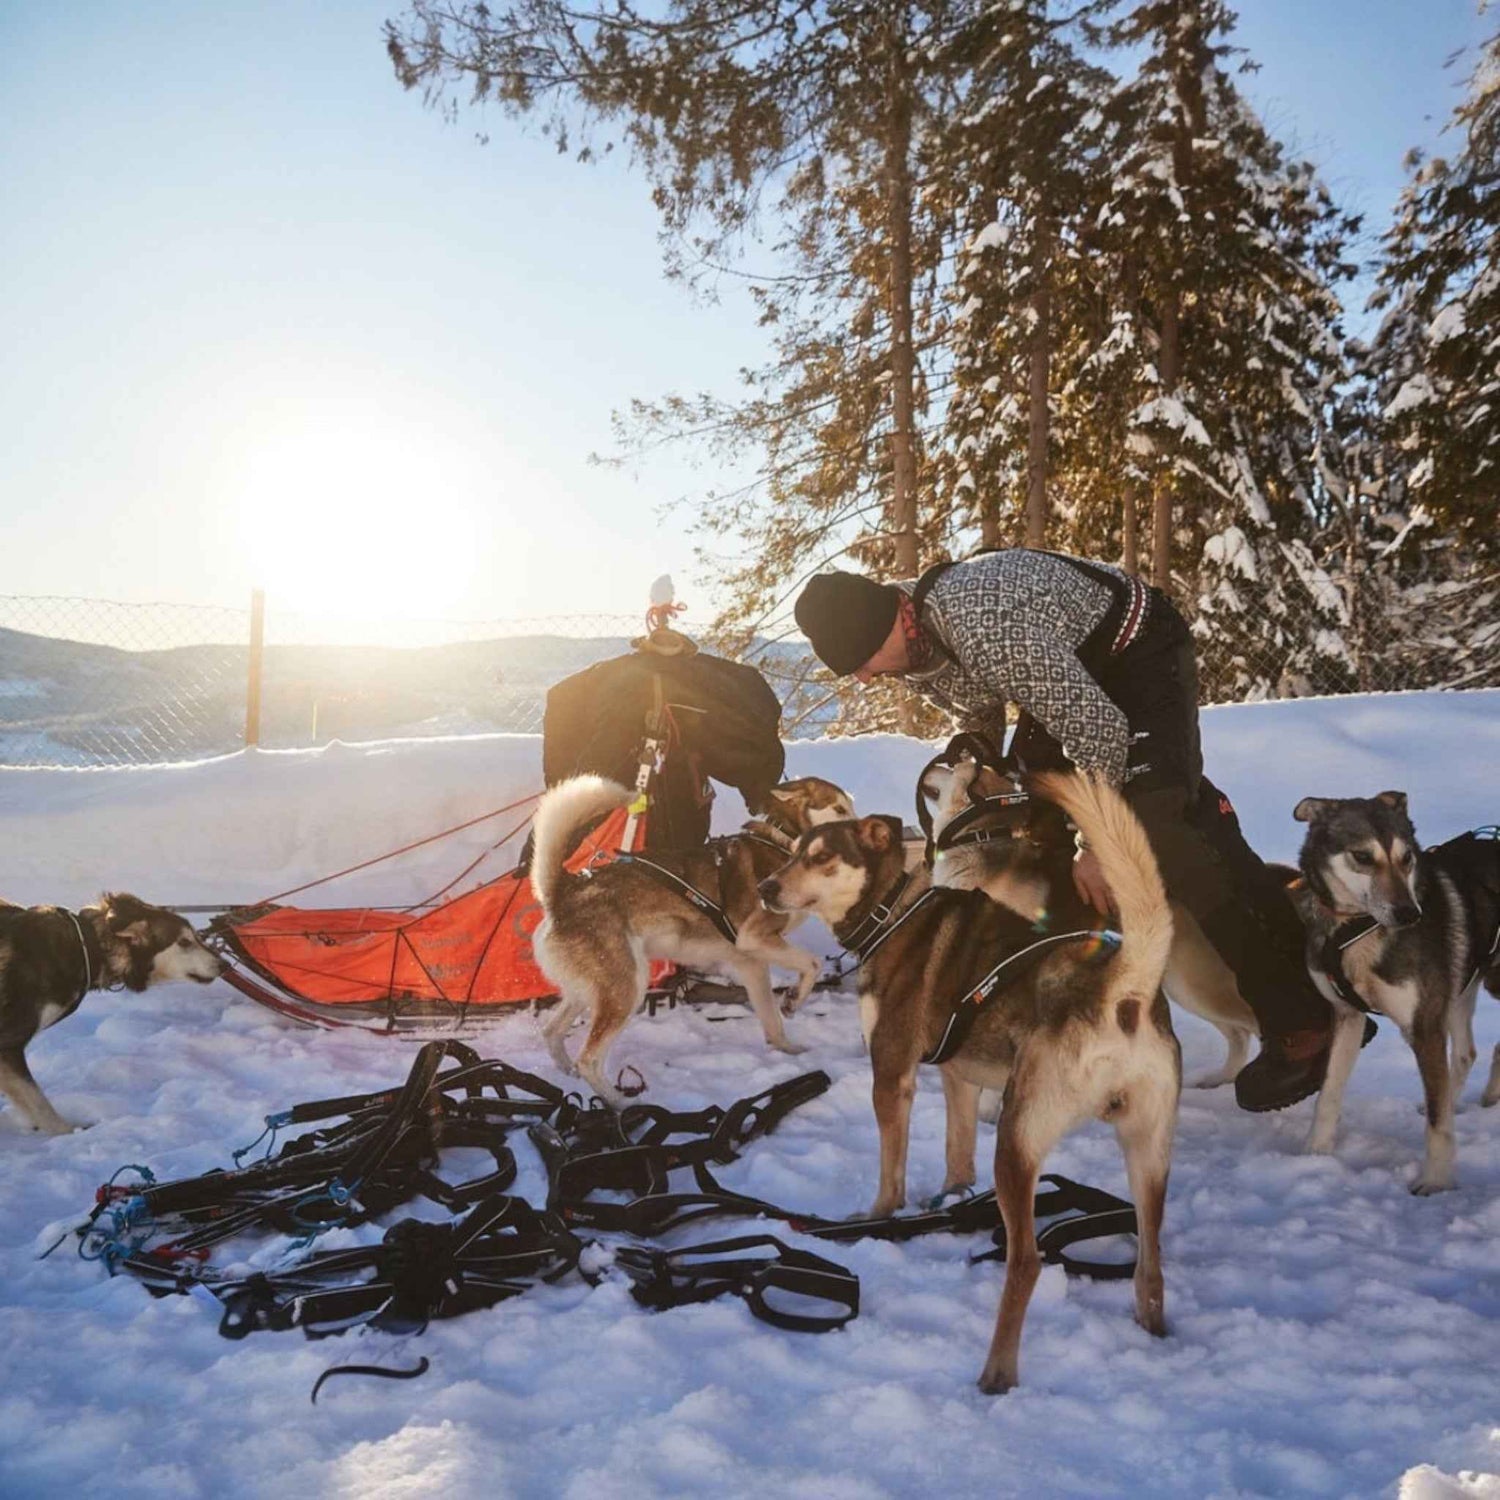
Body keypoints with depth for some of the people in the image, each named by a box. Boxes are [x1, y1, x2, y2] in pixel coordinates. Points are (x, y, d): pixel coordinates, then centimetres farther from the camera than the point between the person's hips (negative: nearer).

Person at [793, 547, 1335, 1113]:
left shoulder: (983, 626, -38)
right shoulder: (911, 645, -9)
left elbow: (1100, 726, -33)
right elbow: (982, 722, 10)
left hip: (1141, 649, -9)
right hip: (1070, 669, 10)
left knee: (1161, 825, -25)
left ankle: (1302, 1023, -20)